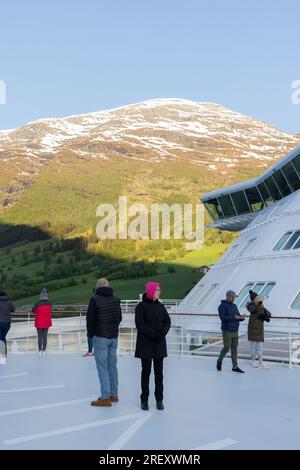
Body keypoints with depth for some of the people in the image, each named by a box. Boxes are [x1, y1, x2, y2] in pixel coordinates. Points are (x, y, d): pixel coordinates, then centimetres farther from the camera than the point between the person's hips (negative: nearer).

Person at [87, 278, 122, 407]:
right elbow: (119, 318, 14)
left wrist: (91, 334, 4)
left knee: (102, 367, -3)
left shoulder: (95, 299, -11)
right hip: (114, 337, 6)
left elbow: (90, 319, -9)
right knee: (112, 366, 13)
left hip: (100, 337, -6)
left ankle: (105, 397, -2)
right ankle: (114, 394, 20)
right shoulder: (116, 300, 7)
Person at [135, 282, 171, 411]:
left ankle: (159, 400, 16)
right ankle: (144, 400, 16)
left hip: (159, 344, 4)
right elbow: (140, 324, -14)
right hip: (145, 344, -4)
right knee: (146, 372, 5)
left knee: (159, 372, 7)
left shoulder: (160, 306, 8)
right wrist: (154, 334, -20)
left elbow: (168, 321, 8)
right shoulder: (141, 306, -7)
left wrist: (163, 332, -12)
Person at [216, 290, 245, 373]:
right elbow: (222, 317, -20)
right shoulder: (222, 306, -9)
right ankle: (219, 360, 20)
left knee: (234, 349, 5)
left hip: (235, 331, 7)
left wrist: (242, 317, -9)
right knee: (227, 347, -5)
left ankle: (235, 367, 9)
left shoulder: (234, 306, 14)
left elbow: (238, 317, 14)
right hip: (227, 331, -7)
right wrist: (234, 317, -25)